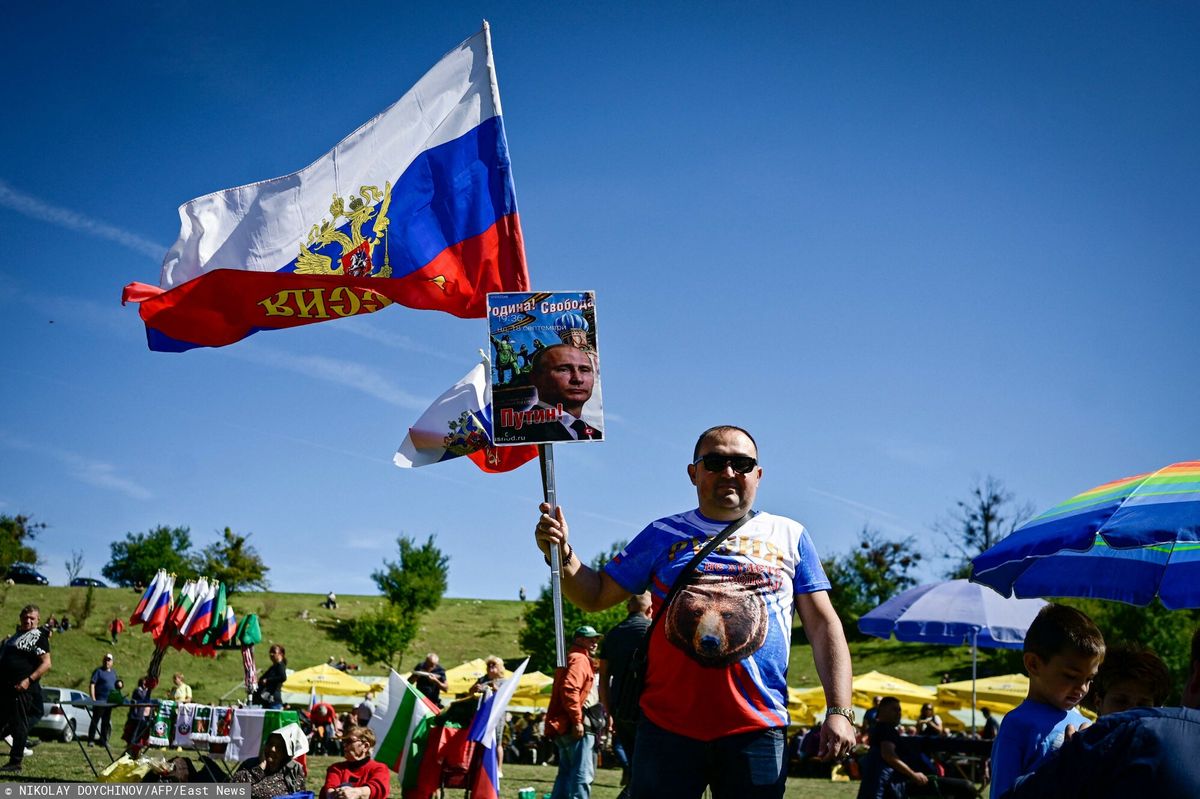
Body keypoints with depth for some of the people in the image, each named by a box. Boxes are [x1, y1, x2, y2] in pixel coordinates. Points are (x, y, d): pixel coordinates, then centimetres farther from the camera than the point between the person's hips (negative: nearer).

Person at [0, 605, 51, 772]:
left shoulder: (39, 637, -6)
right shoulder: (16, 635, 19)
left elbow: (46, 664, -14)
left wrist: (29, 680, -22)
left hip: (22, 689, -8)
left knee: (19, 726, -3)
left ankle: (15, 762, 2)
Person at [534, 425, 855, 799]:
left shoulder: (790, 536, 10)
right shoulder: (664, 534, 10)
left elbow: (823, 625, 8)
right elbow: (596, 595, 11)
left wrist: (839, 711, -2)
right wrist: (562, 555, -8)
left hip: (758, 730, 0)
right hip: (668, 726, 0)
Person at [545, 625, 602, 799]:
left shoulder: (569, 659, 24)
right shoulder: (579, 659, -9)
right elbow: (569, 690, -22)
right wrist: (577, 720, -23)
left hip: (563, 726, 10)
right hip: (576, 727, -10)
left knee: (566, 772, 13)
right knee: (583, 774, -10)